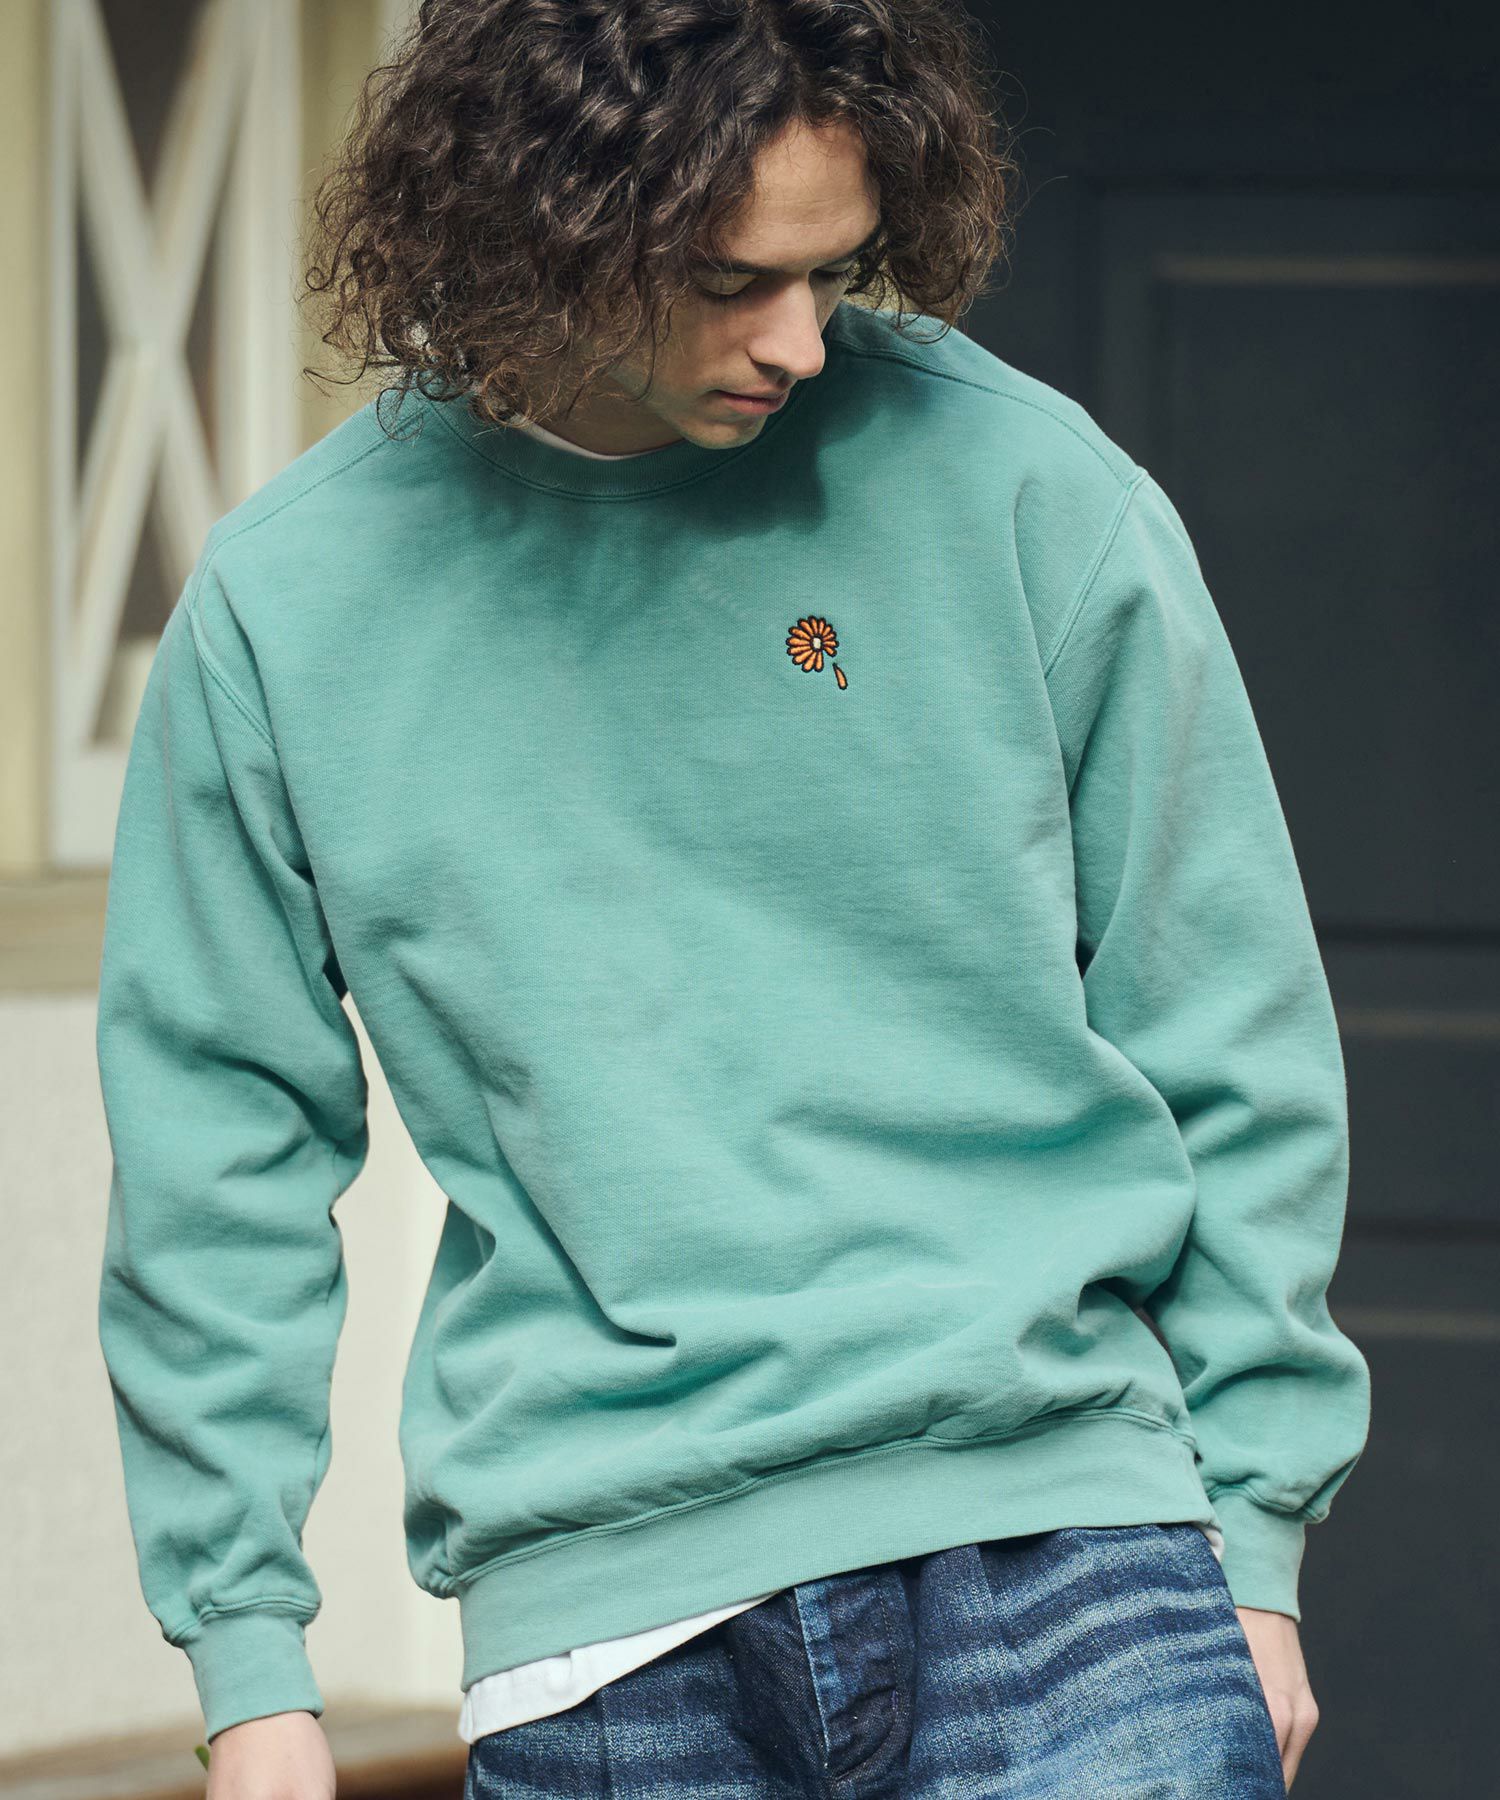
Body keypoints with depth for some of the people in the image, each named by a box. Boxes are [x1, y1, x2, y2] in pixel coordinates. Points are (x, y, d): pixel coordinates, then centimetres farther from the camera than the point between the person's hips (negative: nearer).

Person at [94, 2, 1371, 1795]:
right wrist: (248, 1655, 7)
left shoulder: (1022, 486, 1)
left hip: (1059, 1542, -1)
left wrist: (1257, 1530, 5)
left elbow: (1227, 1032, 7)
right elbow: (218, 1143, 10)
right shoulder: (288, 601, 3)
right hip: (600, 1612, 1)